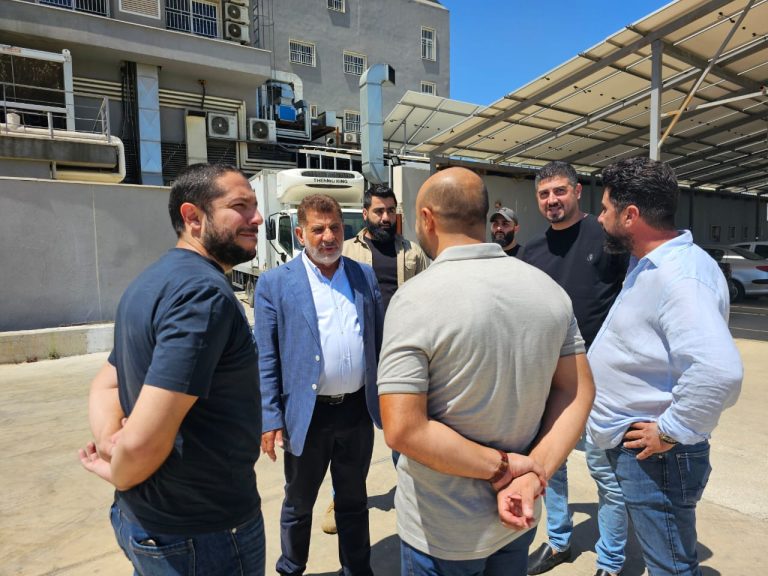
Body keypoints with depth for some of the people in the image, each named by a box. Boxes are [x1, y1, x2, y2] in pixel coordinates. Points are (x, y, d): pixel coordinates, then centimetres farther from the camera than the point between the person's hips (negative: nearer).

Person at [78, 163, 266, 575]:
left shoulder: (153, 282, 4)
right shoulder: (205, 292, -26)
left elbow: (106, 385, 11)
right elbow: (143, 441, -31)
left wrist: (109, 443, -6)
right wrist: (118, 474, -10)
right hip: (203, 537, -8)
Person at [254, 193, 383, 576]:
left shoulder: (365, 276, 3)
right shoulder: (275, 283, -7)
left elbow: (379, 341, 7)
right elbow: (265, 359, -7)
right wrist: (271, 419, -10)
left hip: (358, 411, 3)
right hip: (307, 416, -2)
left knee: (354, 501, 22)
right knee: (298, 504, 20)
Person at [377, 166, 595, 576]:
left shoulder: (416, 298, -23)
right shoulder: (550, 290, -5)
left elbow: (403, 430, -26)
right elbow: (578, 391, -2)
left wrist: (502, 468, -16)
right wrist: (533, 475, -11)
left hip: (442, 529, -4)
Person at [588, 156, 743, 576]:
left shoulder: (680, 277, -25)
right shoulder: (649, 264, 7)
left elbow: (719, 369, -37)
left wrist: (671, 432, -26)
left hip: (653, 454, -9)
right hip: (630, 445, 10)